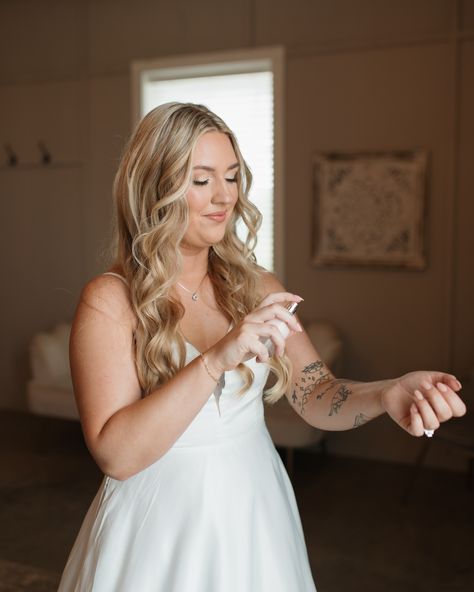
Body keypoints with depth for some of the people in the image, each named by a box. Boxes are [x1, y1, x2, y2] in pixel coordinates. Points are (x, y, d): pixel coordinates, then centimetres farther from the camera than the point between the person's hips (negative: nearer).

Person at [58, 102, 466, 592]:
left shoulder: (257, 288, -1)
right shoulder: (108, 300, -14)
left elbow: (317, 397, -5)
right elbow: (114, 454, -21)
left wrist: (386, 393, -26)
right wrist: (217, 360, -31)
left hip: (257, 514, 4)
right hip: (162, 523, -4)